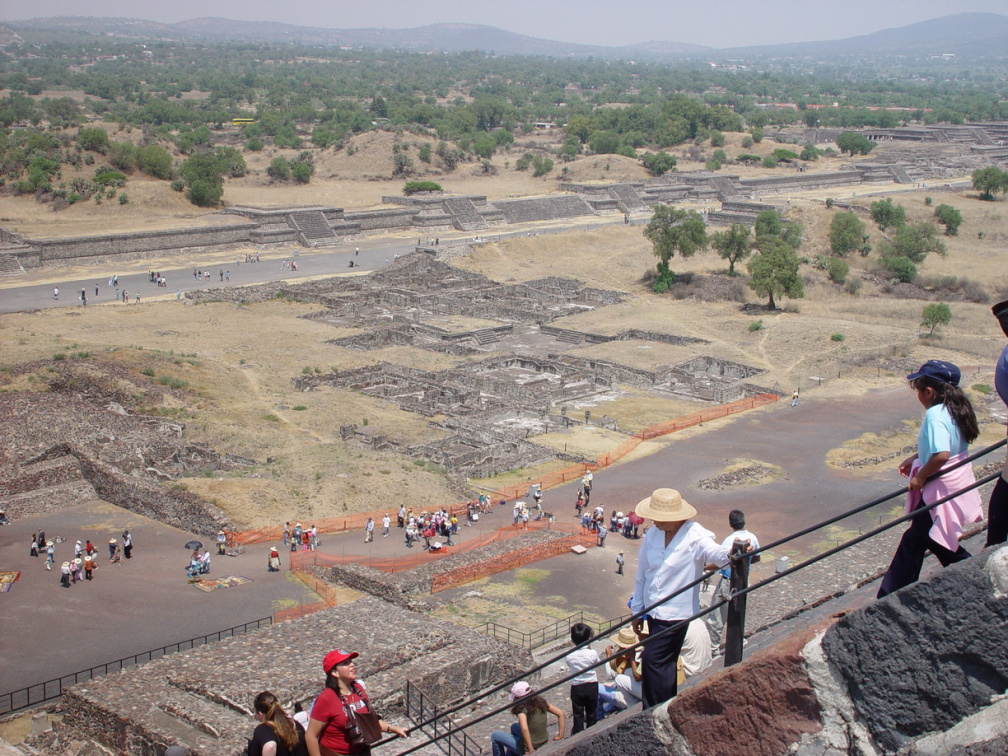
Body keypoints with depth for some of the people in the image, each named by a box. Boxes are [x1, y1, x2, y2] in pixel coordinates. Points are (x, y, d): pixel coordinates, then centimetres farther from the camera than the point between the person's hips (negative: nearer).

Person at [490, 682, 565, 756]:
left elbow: (524, 729, -37)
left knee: (495, 735, 9)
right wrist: (560, 735, 1)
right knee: (514, 727, 32)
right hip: (544, 743, 7)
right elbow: (561, 714, -3)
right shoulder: (541, 702, -3)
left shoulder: (522, 709, -22)